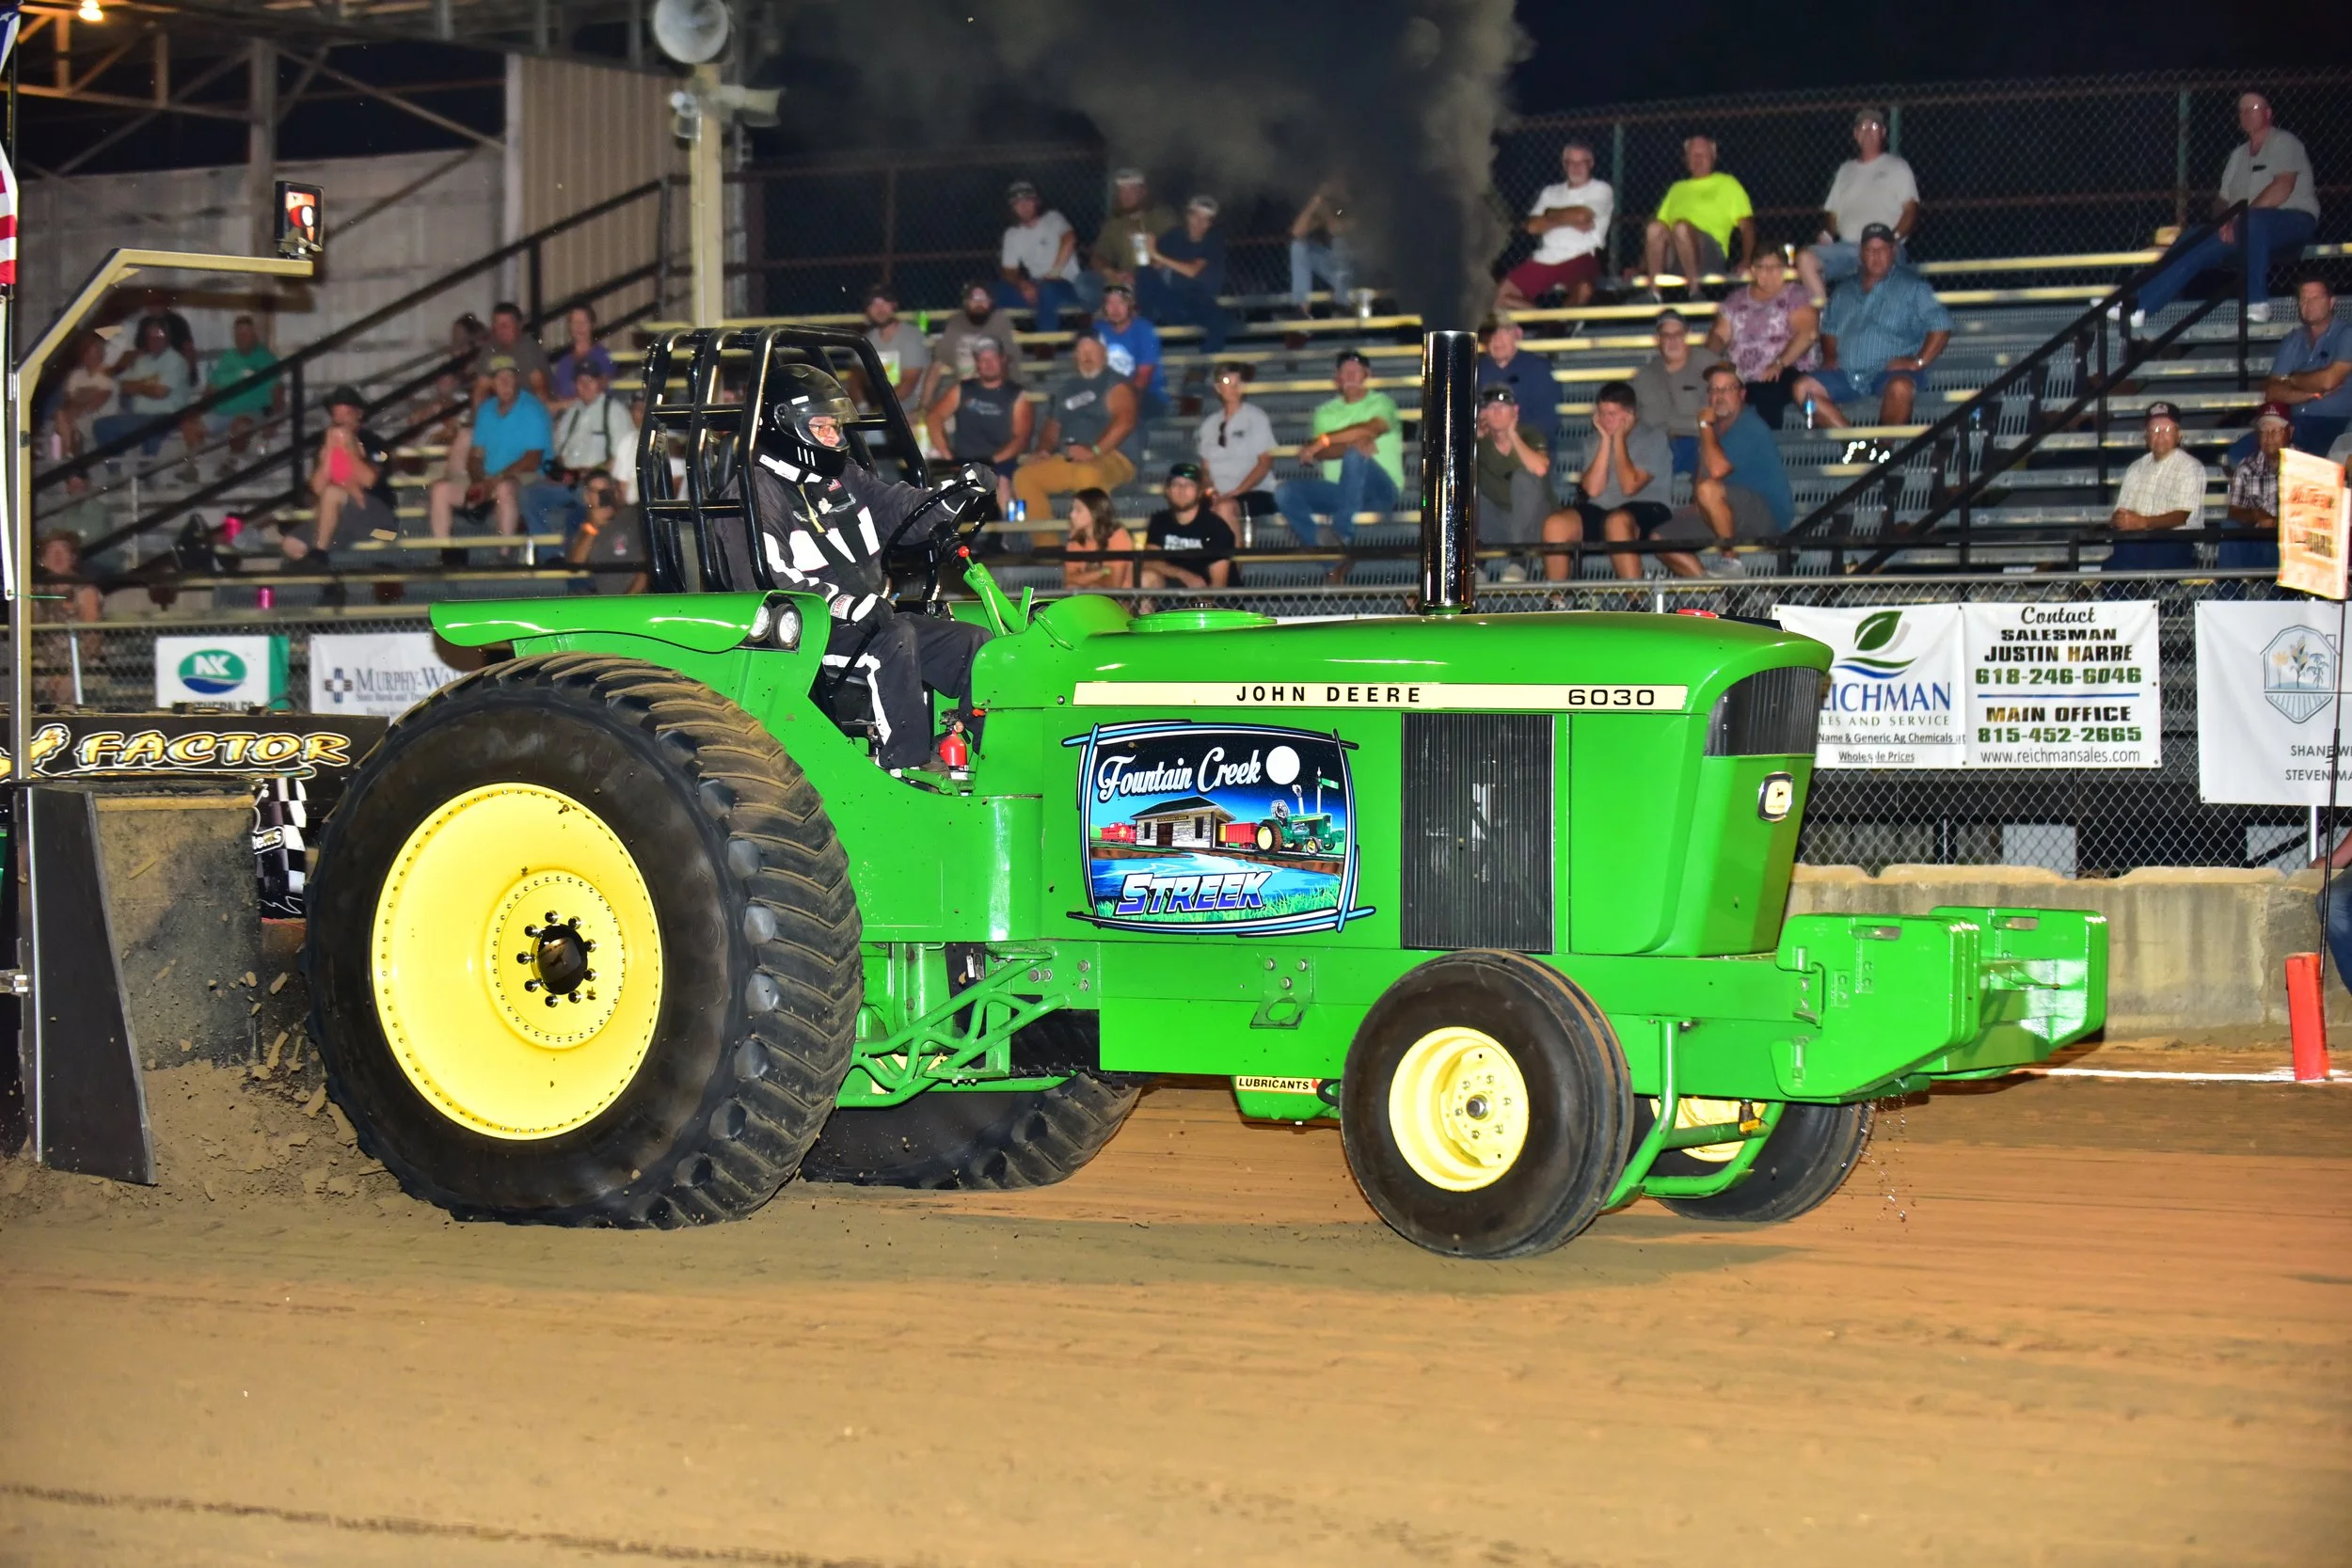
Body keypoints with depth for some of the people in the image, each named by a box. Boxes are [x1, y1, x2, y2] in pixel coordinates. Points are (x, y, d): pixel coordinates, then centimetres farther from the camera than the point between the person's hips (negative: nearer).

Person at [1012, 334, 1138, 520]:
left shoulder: (1115, 384, 2)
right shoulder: (1067, 387, 22)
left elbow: (1125, 421, -13)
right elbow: (1053, 426, 25)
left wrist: (1094, 451, -24)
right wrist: (1043, 451, 3)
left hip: (1109, 458, -7)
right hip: (1067, 461, 7)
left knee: (1088, 475, -40)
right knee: (1024, 477, -14)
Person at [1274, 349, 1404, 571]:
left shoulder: (1381, 403, 8)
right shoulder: (1325, 411, 19)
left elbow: (1370, 429, -15)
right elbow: (1319, 453, 0)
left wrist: (1322, 442, -13)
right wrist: (1352, 442, -19)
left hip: (1378, 491, -4)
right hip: (1338, 492, 4)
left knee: (1355, 455, -35)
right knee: (1284, 492, -20)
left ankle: (1343, 534, -38)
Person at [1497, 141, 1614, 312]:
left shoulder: (1601, 190, 8)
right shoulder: (1550, 192, 21)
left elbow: (1582, 214, -10)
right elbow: (1532, 225, 6)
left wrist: (1550, 214, 7)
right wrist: (1568, 220, -6)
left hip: (1580, 258, -5)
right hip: (1545, 259, 5)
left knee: (1583, 290, -39)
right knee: (1500, 296, -10)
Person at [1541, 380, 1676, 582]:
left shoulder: (1654, 437, 2)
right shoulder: (1597, 441, 16)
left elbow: (1630, 486, -11)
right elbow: (1593, 489, 0)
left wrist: (1619, 439, -4)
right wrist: (1606, 440, 0)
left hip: (1647, 510, -5)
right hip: (1601, 510, 5)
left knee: (1617, 521, -40)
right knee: (1555, 524, -23)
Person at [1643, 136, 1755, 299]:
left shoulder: (1727, 184, 23)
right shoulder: (1677, 189, 34)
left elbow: (1747, 226, 12)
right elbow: (1661, 223, 26)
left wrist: (1745, 263, -6)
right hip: (1673, 258, 3)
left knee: (1681, 226, -37)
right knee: (1655, 228, -31)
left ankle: (1694, 290, -36)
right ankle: (1653, 293, -33)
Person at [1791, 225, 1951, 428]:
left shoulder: (1911, 286, 6)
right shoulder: (1845, 291, 21)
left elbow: (1941, 327, -2)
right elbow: (1829, 329, 29)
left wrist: (1918, 362, -11)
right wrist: (1829, 357, 9)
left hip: (1889, 372, -5)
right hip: (1847, 374, 5)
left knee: (1900, 388, -39)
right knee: (1802, 388, -18)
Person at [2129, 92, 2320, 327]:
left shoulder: (2284, 142, 2)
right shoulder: (2239, 155, 24)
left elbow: (2282, 188, -14)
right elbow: (2223, 199, 18)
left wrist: (2240, 219, -19)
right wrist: (2224, 222, -7)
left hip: (2293, 221, -7)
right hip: (2249, 233, 7)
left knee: (2253, 221, -41)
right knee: (2192, 245, -12)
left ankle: (2257, 304, -37)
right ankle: (2137, 307, -22)